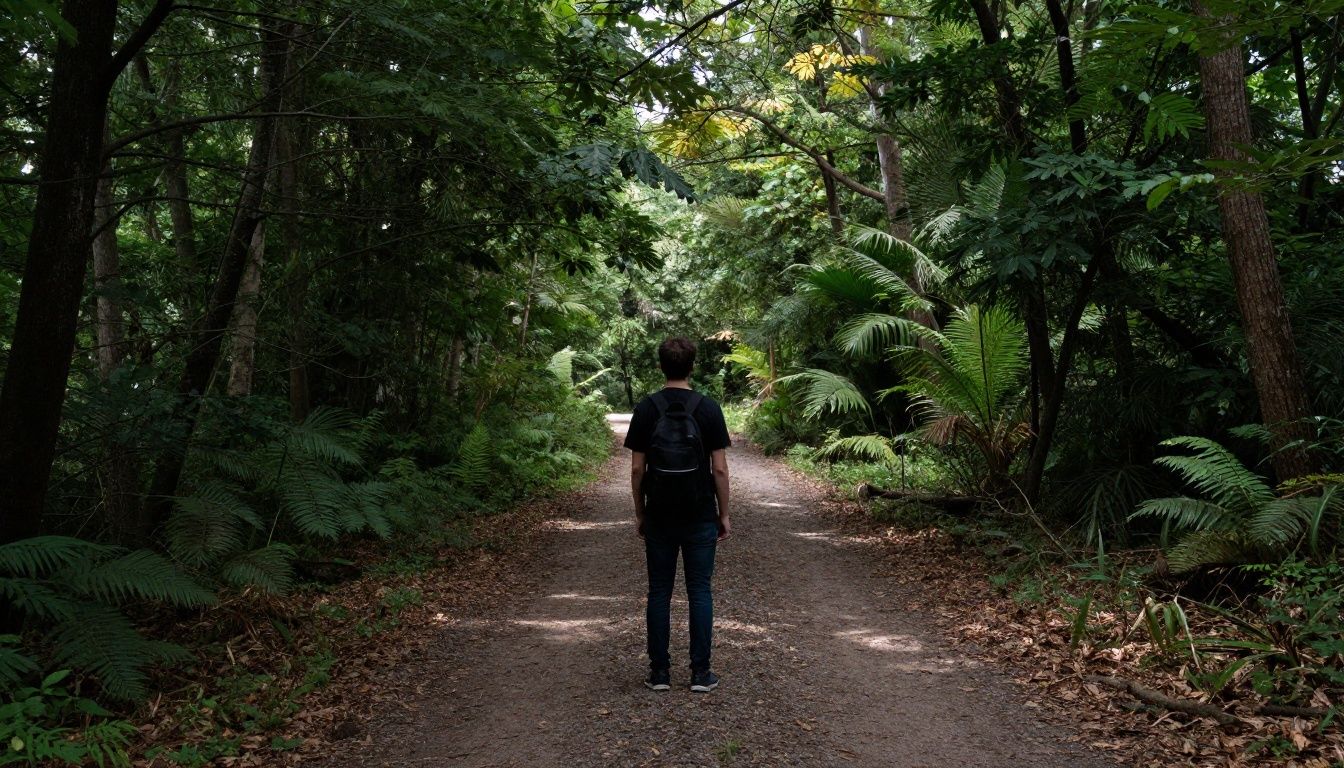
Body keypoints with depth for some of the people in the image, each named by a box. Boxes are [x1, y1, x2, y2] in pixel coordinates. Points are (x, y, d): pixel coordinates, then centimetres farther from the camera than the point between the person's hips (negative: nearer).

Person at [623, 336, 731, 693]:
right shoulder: (708, 408, -6)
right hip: (700, 517, -1)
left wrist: (639, 512, 9)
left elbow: (637, 468, -2)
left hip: (659, 517, 1)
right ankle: (700, 672, 9)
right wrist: (725, 514, 3)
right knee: (700, 592, 6)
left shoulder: (646, 409, -3)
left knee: (659, 592, 8)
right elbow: (720, 468, -7)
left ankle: (659, 671, 12)